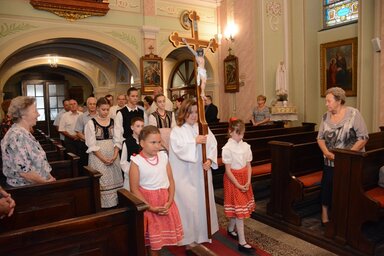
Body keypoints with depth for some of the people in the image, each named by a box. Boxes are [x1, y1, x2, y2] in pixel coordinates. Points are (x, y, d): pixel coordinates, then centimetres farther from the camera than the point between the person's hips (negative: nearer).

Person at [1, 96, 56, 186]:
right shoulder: (17, 136, -18)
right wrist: (46, 182, -12)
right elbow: (23, 170, -22)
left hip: (37, 184, 8)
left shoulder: (25, 133, 10)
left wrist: (49, 177, 5)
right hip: (25, 188, -8)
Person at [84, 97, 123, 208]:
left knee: (114, 180, 4)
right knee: (102, 182, -3)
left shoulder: (112, 121, 7)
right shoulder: (91, 123, -4)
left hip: (113, 155, 3)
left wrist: (115, 155, -10)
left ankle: (114, 205, 14)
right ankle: (103, 206, 7)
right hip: (98, 156, -3)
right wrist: (103, 158, -14)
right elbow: (91, 145, -8)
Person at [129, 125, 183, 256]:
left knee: (164, 233, 16)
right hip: (148, 203, -4)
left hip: (165, 202, 4)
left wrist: (169, 202, -10)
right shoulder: (137, 161, -13)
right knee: (152, 237, 9)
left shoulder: (163, 156, 0)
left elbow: (171, 181, 2)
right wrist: (151, 207, -16)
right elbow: (134, 189, -13)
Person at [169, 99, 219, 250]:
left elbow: (213, 145, -3)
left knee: (203, 202, 14)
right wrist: (195, 141, -26)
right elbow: (179, 149, -21)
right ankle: (189, 237, 16)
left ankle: (203, 233, 33)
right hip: (185, 175, -4)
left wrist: (210, 160, -17)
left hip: (202, 173, 5)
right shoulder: (176, 131, -6)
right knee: (188, 205, 0)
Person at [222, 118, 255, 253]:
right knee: (239, 210, -3)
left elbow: (248, 165, 4)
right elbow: (228, 170, -15)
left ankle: (230, 229, 40)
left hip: (244, 178, 6)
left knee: (239, 208, 16)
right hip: (233, 179, -6)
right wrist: (238, 185, -15)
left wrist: (248, 182, -6)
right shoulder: (227, 148, -16)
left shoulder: (246, 146, 1)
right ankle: (242, 243, 6)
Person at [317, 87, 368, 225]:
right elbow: (320, 137, 7)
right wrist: (326, 152, -11)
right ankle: (325, 218, 16)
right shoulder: (326, 117, 5)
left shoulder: (354, 114, -9)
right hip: (330, 163, 4)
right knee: (326, 189, 3)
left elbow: (363, 138, -11)